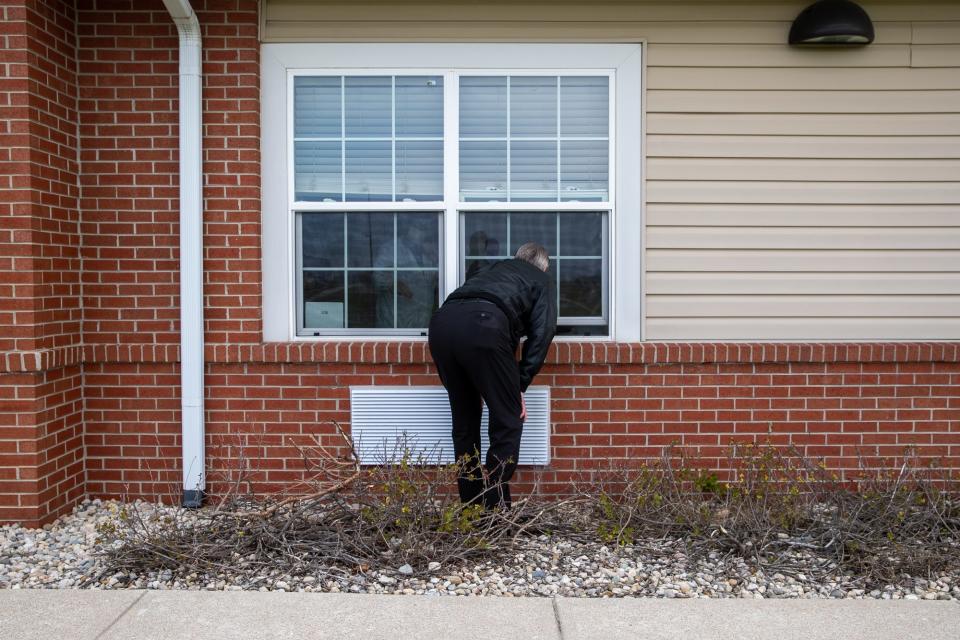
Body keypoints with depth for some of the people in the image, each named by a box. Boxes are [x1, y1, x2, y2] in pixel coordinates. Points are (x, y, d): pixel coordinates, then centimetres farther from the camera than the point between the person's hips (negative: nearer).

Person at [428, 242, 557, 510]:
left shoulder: (496, 268, 40)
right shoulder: (541, 281, 26)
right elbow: (541, 335, 10)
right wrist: (520, 386, 11)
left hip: (442, 320, 6)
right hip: (483, 325, -6)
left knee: (464, 423, 17)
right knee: (508, 422, 6)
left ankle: (470, 507, 21)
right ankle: (494, 509, 3)